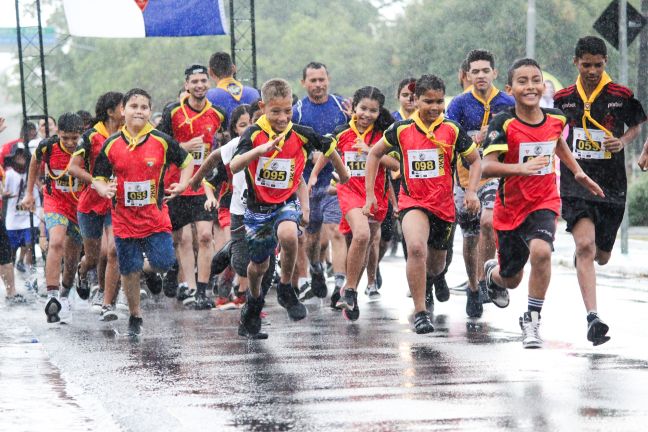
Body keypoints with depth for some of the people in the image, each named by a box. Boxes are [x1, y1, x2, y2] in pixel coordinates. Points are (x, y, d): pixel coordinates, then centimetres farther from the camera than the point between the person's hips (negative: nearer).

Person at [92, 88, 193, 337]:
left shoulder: (162, 141, -3)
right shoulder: (111, 145, -1)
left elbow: (186, 161, 12)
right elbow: (98, 178, 6)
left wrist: (182, 186, -4)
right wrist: (104, 189, -17)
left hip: (155, 216, 0)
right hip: (124, 220, 0)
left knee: (163, 264, -9)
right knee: (129, 271, 3)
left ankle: (143, 268, 27)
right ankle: (135, 316, 21)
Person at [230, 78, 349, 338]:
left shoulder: (301, 134, -10)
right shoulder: (254, 135, -16)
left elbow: (329, 147, 11)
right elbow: (234, 166, -33)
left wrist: (343, 175, 25)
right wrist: (262, 149, -48)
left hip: (287, 202, 0)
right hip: (258, 206, 0)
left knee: (288, 234, -35)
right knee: (259, 264, 14)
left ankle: (286, 288, -10)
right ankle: (254, 301, 48)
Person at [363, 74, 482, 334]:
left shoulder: (452, 130, -3)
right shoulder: (401, 130, -2)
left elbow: (475, 160, 8)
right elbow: (375, 154, 14)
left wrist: (471, 191, -9)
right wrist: (370, 194, 9)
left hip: (443, 204, 2)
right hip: (412, 202, -2)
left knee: (436, 267, 16)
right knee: (416, 248, -30)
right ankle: (420, 313, -23)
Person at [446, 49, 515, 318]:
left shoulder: (507, 104, -1)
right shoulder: (459, 104, -1)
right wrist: (475, 139, -25)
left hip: (497, 173, -1)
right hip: (466, 175, 1)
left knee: (488, 221, -26)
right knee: (470, 237, 8)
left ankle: (484, 280, -14)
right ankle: (473, 288, 27)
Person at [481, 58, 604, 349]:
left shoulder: (555, 118, -4)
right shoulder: (503, 124, -18)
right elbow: (487, 166, -28)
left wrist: (579, 173, 19)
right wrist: (521, 168, -42)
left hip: (544, 202, 1)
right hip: (510, 207, -1)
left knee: (540, 250, -29)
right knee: (511, 278, 13)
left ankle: (532, 319, -12)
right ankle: (492, 272, 54)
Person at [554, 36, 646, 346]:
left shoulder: (621, 96, -1)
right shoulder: (564, 98, 2)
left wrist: (622, 142, -5)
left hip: (611, 185, 1)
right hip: (575, 182, -1)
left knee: (601, 256, 12)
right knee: (585, 245, -21)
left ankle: (581, 256, 52)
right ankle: (593, 318, -26)